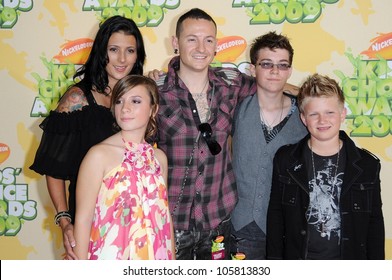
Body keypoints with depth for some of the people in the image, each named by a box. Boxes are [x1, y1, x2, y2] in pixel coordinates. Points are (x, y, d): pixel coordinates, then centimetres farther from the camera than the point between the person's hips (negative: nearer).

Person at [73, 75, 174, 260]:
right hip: (111, 259, -4)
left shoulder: (159, 158, 5)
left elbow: (165, 215, 10)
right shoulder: (100, 155, -10)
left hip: (153, 259, 5)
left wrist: (171, 260, 10)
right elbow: (83, 218, -10)